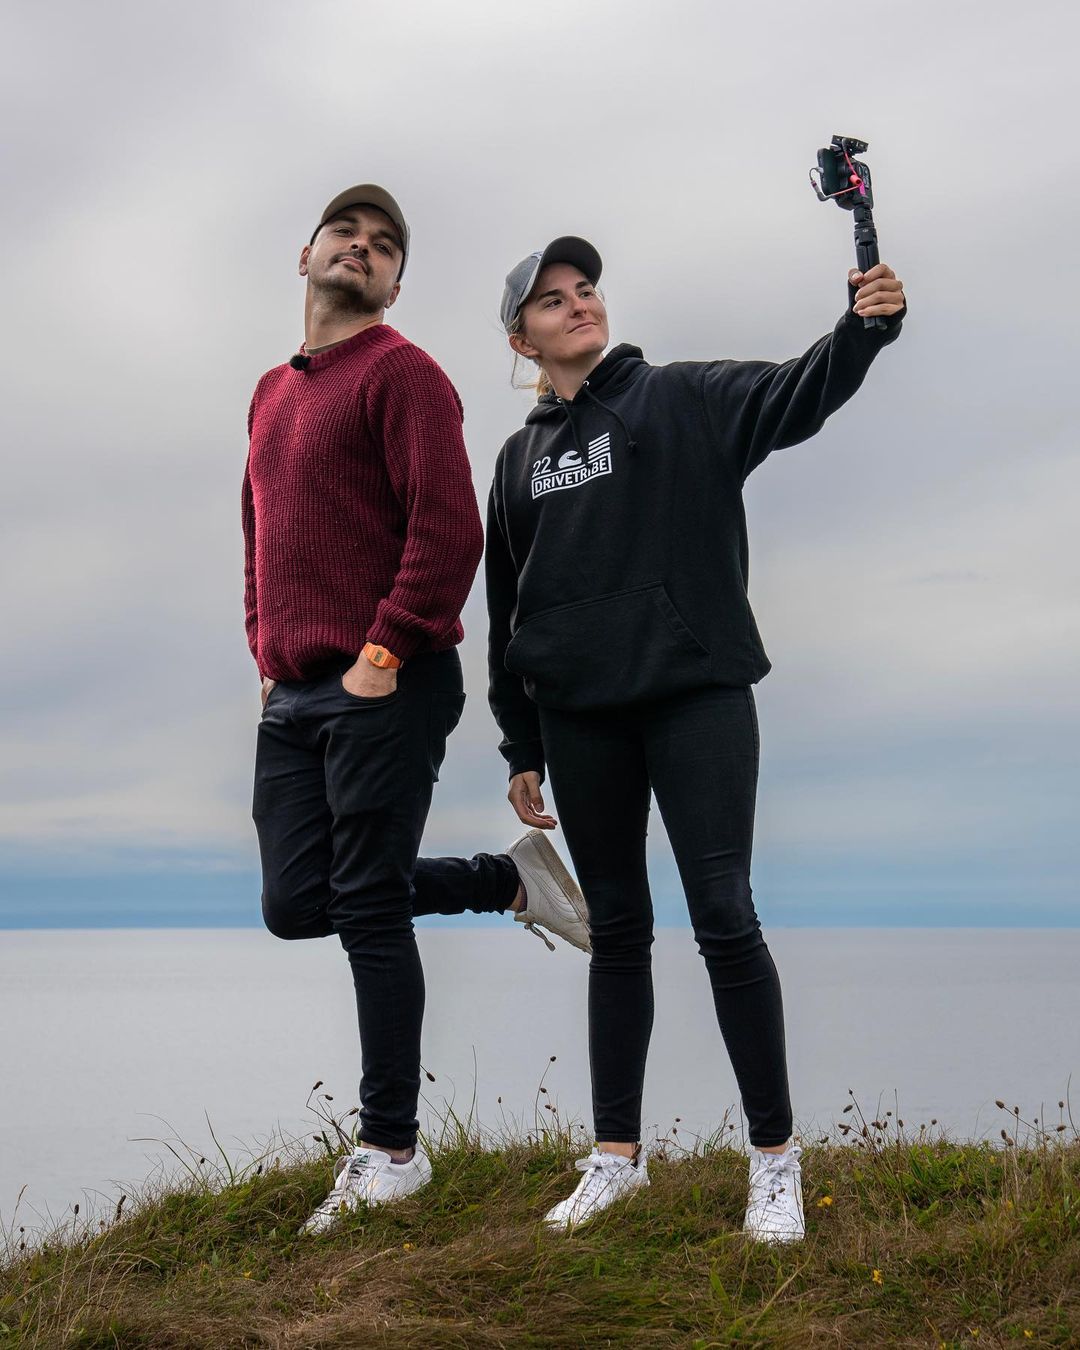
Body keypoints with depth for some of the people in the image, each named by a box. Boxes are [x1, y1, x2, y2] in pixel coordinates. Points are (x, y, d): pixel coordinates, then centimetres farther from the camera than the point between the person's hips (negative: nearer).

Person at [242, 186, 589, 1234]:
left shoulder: (400, 373, -4)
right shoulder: (271, 391, 21)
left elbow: (450, 528, -15)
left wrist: (384, 651, -17)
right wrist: (265, 650, 16)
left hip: (383, 690, -8)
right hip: (293, 695, 8)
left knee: (369, 907, -5)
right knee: (295, 903, 5)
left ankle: (389, 1149, 7)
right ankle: (507, 880, 22)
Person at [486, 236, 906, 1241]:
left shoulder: (683, 399, 4)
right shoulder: (522, 457, 14)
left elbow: (794, 395, -14)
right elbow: (507, 610, 16)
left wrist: (863, 327, -34)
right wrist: (521, 747, 13)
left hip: (694, 694, -4)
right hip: (580, 715, 4)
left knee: (724, 917, -8)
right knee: (616, 930, 10)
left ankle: (775, 1158, 3)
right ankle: (617, 1156, 20)